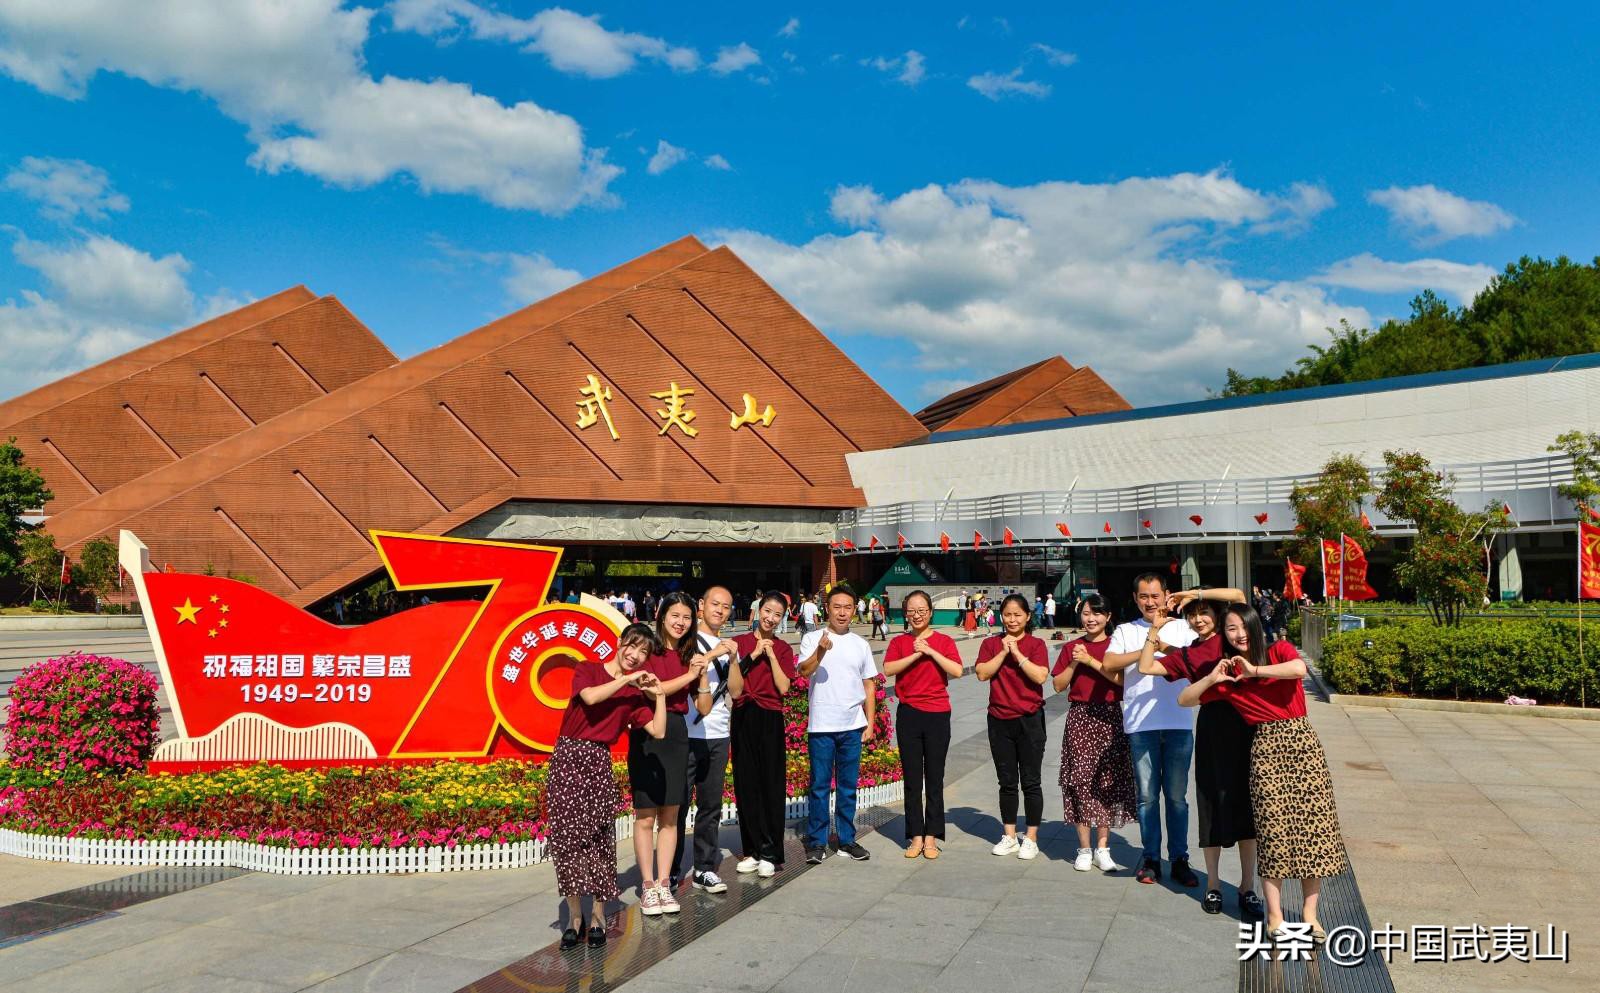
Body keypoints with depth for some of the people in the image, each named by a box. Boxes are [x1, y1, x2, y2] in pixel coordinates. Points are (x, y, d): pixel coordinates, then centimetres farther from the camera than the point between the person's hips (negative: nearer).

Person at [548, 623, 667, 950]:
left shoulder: (636, 692, 11)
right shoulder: (586, 670, 3)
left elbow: (658, 731, 2)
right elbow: (590, 696, -19)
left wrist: (659, 695, -1)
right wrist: (626, 678, -11)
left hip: (598, 763, 2)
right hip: (567, 757, -2)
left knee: (599, 839, -1)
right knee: (568, 836, -2)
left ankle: (598, 916, 10)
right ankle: (574, 916, 9)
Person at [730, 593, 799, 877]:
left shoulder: (783, 649, 6)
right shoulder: (740, 643, 3)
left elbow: (784, 687, -7)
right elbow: (735, 690, -4)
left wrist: (771, 655, -9)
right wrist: (752, 656, -11)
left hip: (771, 720, 0)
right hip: (744, 718, 0)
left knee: (772, 786, 0)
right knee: (746, 784, 5)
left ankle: (771, 854, 8)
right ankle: (753, 850, 16)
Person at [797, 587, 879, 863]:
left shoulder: (861, 644, 10)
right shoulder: (812, 639, -1)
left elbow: (869, 685, 13)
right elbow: (804, 670, -17)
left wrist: (870, 723, 7)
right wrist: (821, 651, -35)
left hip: (852, 726, 3)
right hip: (821, 726, -3)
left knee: (848, 786, 11)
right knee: (820, 786, 3)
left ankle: (847, 840, 21)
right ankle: (816, 842, 12)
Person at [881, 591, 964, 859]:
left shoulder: (944, 641, 3)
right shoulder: (899, 642, 6)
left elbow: (957, 671, -12)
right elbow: (888, 669, -11)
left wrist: (930, 651, -15)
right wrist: (916, 654, -16)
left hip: (937, 715, -1)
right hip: (909, 714, 1)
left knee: (934, 778, 3)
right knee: (912, 779, 5)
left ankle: (931, 837, 12)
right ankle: (916, 836, 13)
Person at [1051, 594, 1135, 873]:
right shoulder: (1071, 647, 8)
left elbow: (1122, 679, -12)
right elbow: (1058, 685, 5)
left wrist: (1091, 661, -16)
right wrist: (1074, 664, -8)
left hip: (1109, 718, -1)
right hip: (1080, 717, 1)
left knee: (1107, 780, 1)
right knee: (1080, 779, -3)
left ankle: (1102, 849, 13)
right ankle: (1084, 849, 8)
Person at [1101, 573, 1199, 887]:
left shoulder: (1181, 628, 11)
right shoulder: (1126, 631, 10)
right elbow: (1109, 663, -6)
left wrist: (1161, 644, -18)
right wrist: (1147, 649, -11)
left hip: (1178, 723, 0)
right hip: (1140, 724, 0)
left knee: (1176, 795, 5)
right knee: (1148, 795, 5)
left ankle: (1179, 858, 15)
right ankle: (1150, 858, 15)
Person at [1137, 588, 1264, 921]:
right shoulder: (1186, 654, 11)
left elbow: (1238, 595, -7)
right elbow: (1146, 667, 3)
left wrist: (1195, 593, -3)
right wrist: (1156, 629, 4)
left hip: (1245, 723, -1)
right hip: (1212, 727, 1)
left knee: (1246, 804, 5)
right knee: (1213, 802, 8)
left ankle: (1247, 888, 15)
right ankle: (1213, 884, 20)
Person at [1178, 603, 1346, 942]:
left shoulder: (1279, 650, 2)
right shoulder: (1227, 674, 8)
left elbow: (1299, 669, -21)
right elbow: (1184, 700, 9)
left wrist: (1255, 670, -14)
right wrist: (1211, 678, -4)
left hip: (1302, 742, -1)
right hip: (1265, 749, 1)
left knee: (1314, 827, -1)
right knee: (1273, 829, -2)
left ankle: (1309, 912, 11)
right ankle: (1274, 916, 8)